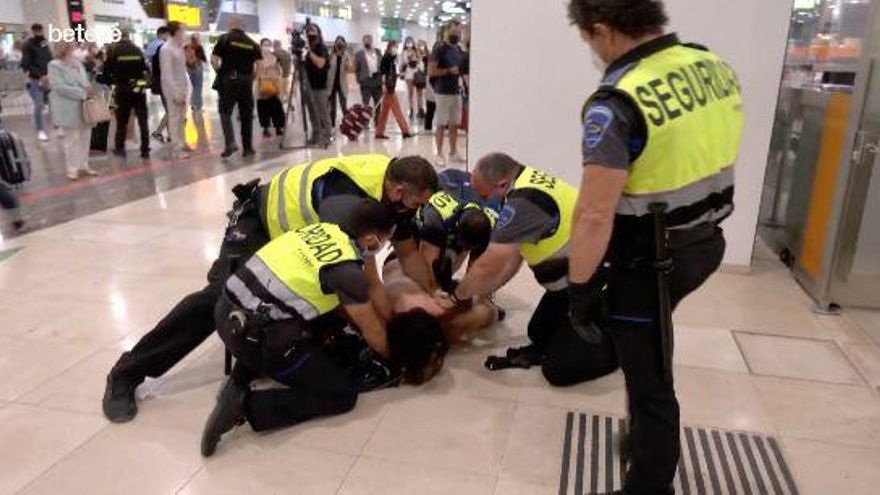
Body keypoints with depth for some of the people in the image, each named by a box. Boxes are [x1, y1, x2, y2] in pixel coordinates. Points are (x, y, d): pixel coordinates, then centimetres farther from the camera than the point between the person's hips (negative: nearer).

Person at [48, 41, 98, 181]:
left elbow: (85, 81, 16)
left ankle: (83, 165, 21)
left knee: (85, 136, 10)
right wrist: (83, 93, -20)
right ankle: (72, 169, 8)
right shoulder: (54, 65, -6)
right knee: (72, 138, -1)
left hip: (84, 106, 6)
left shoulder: (78, 63, 14)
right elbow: (59, 87, -17)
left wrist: (89, 89, -9)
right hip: (69, 109, -6)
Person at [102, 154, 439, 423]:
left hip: (304, 236, 9)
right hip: (261, 223, -9)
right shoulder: (348, 201, -39)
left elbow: (407, 252, -2)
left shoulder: (394, 186, -14)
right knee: (221, 296, -21)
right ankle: (126, 374, -12)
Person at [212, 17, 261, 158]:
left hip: (228, 80, -2)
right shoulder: (251, 43, 7)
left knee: (225, 111, 5)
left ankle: (230, 142, -12)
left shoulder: (224, 39, -1)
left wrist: (219, 72, 9)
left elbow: (213, 60, -7)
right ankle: (247, 148, 11)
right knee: (246, 115, 8)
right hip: (246, 81, 2)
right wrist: (251, 77, 10)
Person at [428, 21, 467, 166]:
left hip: (457, 91, 7)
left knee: (455, 124, 10)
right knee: (441, 124, -2)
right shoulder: (440, 48, -8)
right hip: (443, 92, -7)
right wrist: (449, 71, -17)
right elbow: (431, 71, -14)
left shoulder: (459, 50, 13)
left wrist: (462, 72, 5)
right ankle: (439, 154, 5)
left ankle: (453, 152, 19)